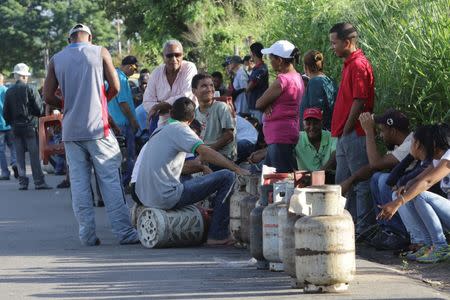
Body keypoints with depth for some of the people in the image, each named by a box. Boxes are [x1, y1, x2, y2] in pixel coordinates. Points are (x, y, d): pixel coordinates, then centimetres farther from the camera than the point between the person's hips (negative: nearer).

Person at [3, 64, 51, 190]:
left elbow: (5, 113, 5)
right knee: (34, 155, -1)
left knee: (20, 156, 9)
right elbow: (39, 110, -10)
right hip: (30, 126, -4)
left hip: (16, 127, 4)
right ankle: (39, 182, -4)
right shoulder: (30, 90, -10)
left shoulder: (9, 92, 2)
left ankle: (22, 182, 7)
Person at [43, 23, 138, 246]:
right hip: (97, 127, -2)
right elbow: (115, 87, 1)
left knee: (79, 183, 5)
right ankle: (124, 232, -4)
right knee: (110, 180, -1)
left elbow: (48, 96, 4)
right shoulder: (100, 52, 2)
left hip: (71, 131, 2)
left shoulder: (56, 60, 8)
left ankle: (87, 234, 3)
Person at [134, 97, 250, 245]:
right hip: (167, 197, -9)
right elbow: (205, 151, -20)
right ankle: (217, 235, -6)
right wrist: (237, 168, -19)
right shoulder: (179, 129, -5)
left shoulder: (159, 131, 21)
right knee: (227, 177, -7)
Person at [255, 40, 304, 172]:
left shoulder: (282, 80, -17)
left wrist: (266, 106, 7)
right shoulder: (297, 77, 14)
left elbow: (259, 104, -12)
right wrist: (268, 106, -5)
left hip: (280, 137, -10)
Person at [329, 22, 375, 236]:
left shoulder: (358, 65, -14)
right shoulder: (349, 64, 17)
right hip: (345, 135, 11)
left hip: (354, 134, -11)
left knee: (361, 182, -6)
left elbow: (359, 102, -19)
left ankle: (364, 227, -4)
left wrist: (346, 131, -14)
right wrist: (341, 134, 16)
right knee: (344, 182, 15)